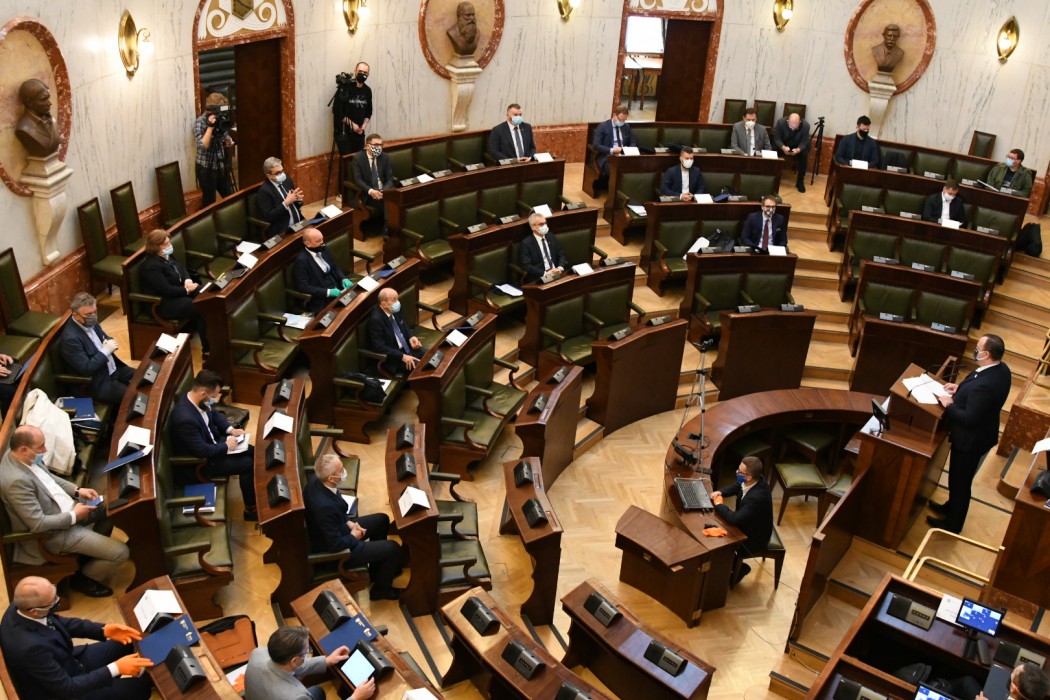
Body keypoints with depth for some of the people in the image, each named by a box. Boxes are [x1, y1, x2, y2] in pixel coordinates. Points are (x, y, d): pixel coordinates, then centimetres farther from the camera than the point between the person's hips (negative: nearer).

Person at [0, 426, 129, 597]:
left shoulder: (25, 457, -7)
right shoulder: (17, 480, -34)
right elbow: (38, 524, -30)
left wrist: (77, 490, 2)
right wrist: (74, 516, -18)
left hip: (63, 507, 9)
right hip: (53, 533, -9)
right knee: (120, 552, -10)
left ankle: (94, 549, 33)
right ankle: (83, 578, 17)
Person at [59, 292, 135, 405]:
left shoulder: (90, 322, -1)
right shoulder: (70, 338, -26)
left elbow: (105, 338, 15)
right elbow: (86, 369, -27)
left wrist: (110, 343, -9)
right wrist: (106, 350, -21)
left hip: (115, 369, 9)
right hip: (99, 383, -9)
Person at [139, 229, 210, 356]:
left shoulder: (168, 255, 5)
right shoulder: (151, 266, -23)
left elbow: (181, 268, 17)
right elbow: (166, 290, -26)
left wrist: (188, 280, -5)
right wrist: (187, 290, -17)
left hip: (178, 292, 9)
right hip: (164, 303, -9)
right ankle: (208, 349, -17)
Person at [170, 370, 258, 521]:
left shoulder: (196, 398, -12)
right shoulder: (185, 418, -39)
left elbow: (214, 414, 9)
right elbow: (203, 451, -31)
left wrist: (231, 429, -4)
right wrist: (226, 446, -17)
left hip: (212, 442, 9)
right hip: (200, 462, -9)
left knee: (252, 452, 7)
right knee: (248, 464, -10)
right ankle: (251, 509, 8)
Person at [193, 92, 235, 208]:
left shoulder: (220, 120, 4)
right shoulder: (199, 123, -16)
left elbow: (227, 143, 13)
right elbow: (203, 146, -28)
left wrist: (229, 142, -11)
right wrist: (210, 126, -30)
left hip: (221, 166, 7)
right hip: (206, 168, -7)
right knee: (209, 200, 4)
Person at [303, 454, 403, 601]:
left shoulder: (316, 481, -13)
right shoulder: (325, 506, -39)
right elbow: (336, 544, -28)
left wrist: (348, 522, -2)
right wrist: (354, 536, -11)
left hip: (335, 531, 9)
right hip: (334, 550, -9)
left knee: (382, 520, 19)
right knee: (393, 548, -4)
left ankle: (377, 571, 34)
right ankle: (381, 589, 22)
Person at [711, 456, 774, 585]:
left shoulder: (757, 497, -41)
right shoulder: (754, 480, -14)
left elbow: (734, 519, -42)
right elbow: (736, 487, 8)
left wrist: (719, 505, -25)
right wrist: (720, 492, -11)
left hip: (753, 538, -8)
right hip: (747, 526, 8)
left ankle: (740, 568, 21)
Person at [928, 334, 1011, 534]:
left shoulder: (984, 385, -38)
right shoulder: (1001, 369, -7)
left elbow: (969, 418, -31)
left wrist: (949, 405, -18)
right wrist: (960, 388, 2)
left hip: (970, 439, -9)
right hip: (978, 433, 9)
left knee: (960, 481, 12)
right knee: (959, 477, 29)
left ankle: (952, 525, 32)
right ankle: (951, 508, 51)